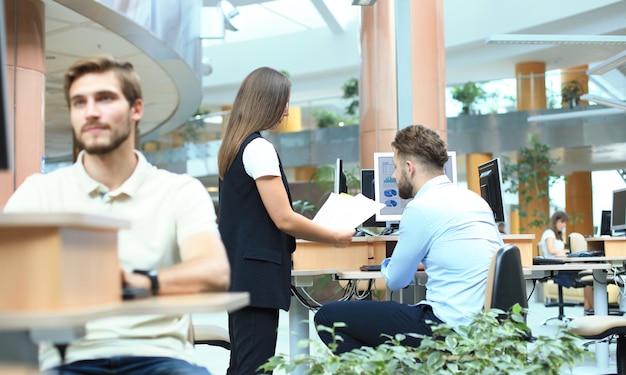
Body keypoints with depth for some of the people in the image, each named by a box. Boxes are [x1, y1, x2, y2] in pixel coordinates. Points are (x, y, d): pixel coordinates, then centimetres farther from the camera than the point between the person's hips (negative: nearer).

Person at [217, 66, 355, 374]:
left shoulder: (233, 146, 14)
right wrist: (335, 237, -5)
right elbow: (283, 219, -17)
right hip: (256, 271, -10)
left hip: (239, 269, 10)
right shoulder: (259, 148, -14)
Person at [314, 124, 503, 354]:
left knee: (328, 316, -5)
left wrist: (387, 265, 24)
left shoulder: (421, 208, -11)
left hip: (448, 325, -9)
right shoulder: (475, 199, 12)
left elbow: (395, 281, -1)